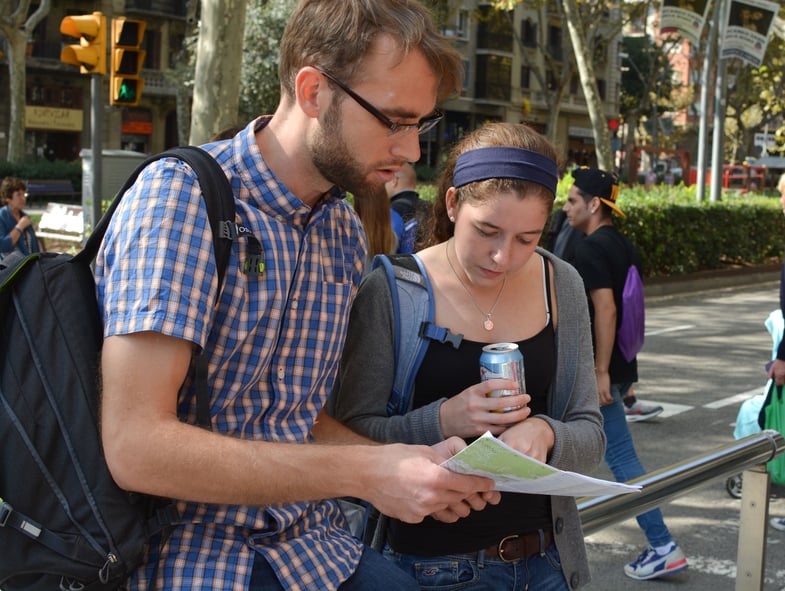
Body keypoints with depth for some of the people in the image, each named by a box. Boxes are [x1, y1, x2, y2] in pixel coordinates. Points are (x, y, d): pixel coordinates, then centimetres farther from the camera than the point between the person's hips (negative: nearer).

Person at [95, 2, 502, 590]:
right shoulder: (180, 194, -14)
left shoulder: (346, 234, 9)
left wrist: (415, 465, -4)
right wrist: (365, 474, -21)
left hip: (310, 541, 6)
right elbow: (136, 446, -22)